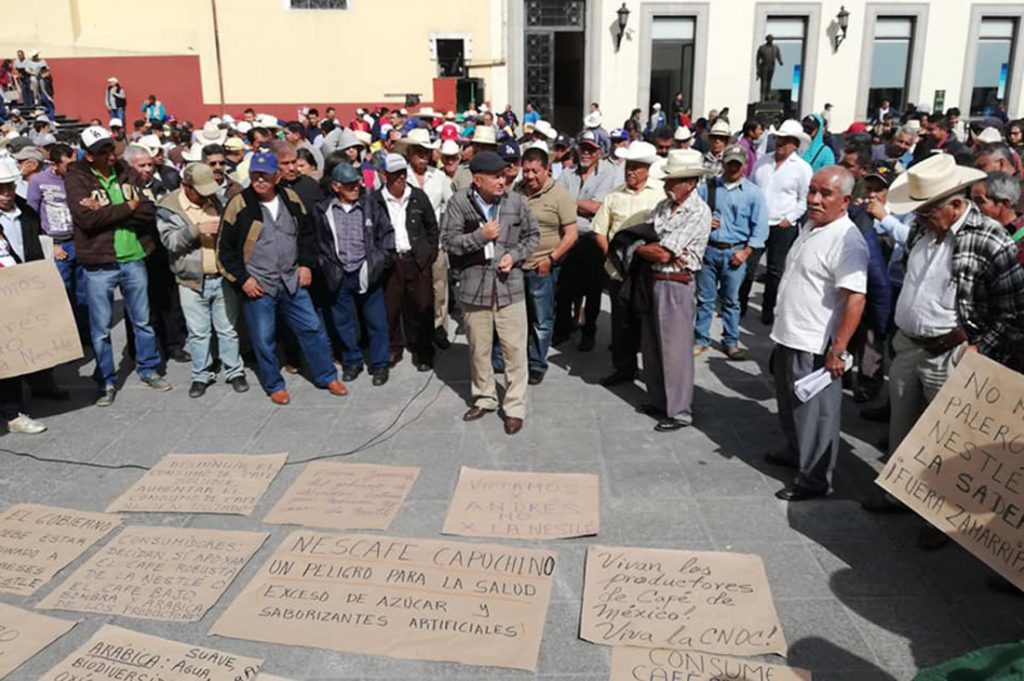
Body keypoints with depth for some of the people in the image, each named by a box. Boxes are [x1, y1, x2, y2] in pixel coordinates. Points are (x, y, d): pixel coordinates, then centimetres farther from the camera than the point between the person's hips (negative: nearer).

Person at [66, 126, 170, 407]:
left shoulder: (127, 173, 5)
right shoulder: (76, 179, -7)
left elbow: (149, 211, -6)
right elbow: (86, 217, -20)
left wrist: (107, 211, -17)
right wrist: (127, 207, -14)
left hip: (133, 259, 4)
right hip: (99, 264, -3)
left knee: (142, 320, 15)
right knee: (101, 327, 6)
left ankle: (148, 370, 32)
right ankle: (106, 381, 20)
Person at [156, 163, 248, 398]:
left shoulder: (218, 199, 4)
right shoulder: (168, 206, -3)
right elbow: (170, 240, -13)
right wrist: (197, 230, -22)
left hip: (223, 277, 1)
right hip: (192, 280, -1)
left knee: (228, 329, 9)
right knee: (198, 332, 8)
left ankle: (234, 372, 22)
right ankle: (201, 375, 23)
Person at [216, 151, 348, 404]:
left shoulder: (291, 199, 3)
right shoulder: (239, 205, -8)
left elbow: (307, 233, 14)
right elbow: (225, 248, -4)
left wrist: (306, 264, 5)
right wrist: (242, 279, -9)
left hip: (292, 281, 3)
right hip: (257, 285, -3)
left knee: (312, 328, 8)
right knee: (264, 339, 6)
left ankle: (327, 377, 23)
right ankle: (274, 385, 24)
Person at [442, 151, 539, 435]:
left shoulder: (516, 201, -1)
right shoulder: (460, 202, -4)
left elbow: (532, 235, 9)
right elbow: (448, 240, -5)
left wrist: (515, 255, -6)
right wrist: (480, 236, -16)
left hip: (510, 286, 0)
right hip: (474, 286, 0)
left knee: (515, 348, -1)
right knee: (479, 348, 13)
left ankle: (515, 407, 11)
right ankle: (484, 398, 32)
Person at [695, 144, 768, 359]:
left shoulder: (753, 192, 0)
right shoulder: (708, 187, 4)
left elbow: (759, 226, -1)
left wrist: (745, 252, -8)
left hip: (734, 252, -1)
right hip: (708, 249, 1)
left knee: (731, 300, 8)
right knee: (704, 298, 7)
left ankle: (731, 342, 21)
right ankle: (701, 339, 19)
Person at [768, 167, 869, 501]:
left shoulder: (847, 241, -20)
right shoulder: (810, 226, 9)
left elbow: (855, 299, -25)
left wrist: (838, 350, -26)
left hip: (815, 347, -9)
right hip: (788, 337, 9)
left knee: (814, 412, 4)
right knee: (790, 403, 24)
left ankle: (814, 478, 17)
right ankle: (796, 452, 44)